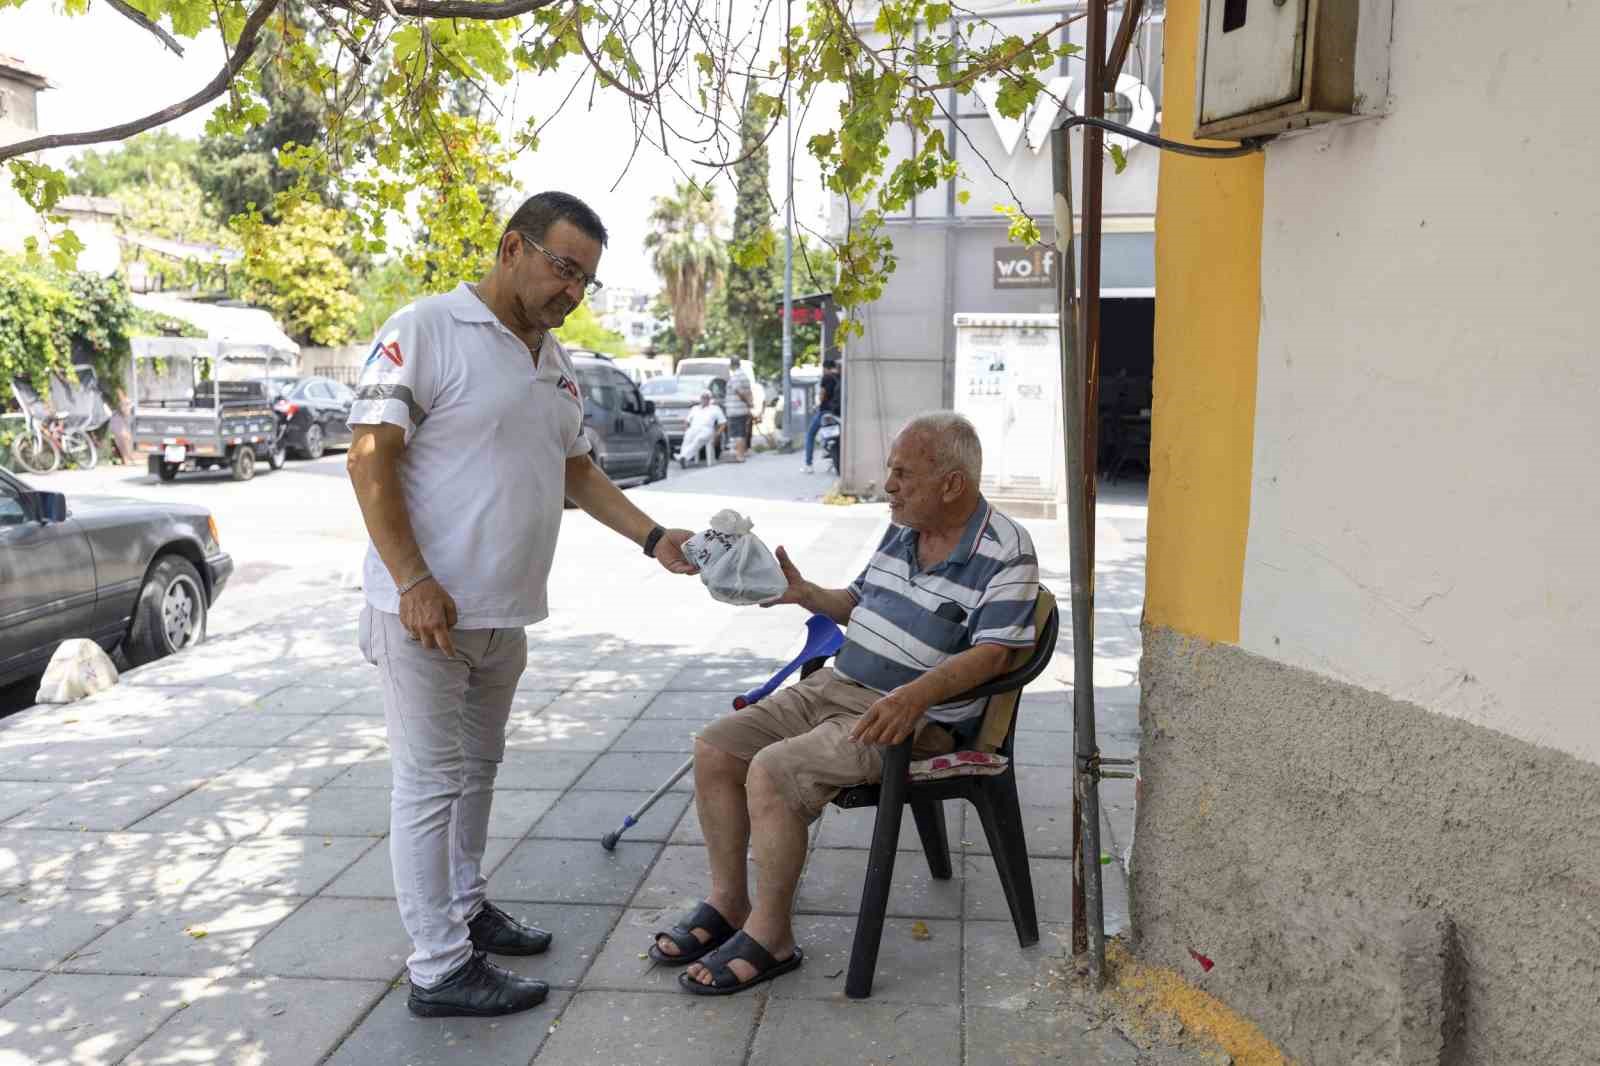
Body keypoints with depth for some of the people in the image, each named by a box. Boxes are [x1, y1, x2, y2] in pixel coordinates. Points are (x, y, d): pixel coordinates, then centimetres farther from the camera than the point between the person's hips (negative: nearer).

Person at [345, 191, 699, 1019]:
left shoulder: (557, 363, 12)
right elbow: (370, 461, -15)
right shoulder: (425, 330, -12)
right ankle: (440, 969, 11)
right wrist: (413, 583, -21)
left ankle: (464, 908, 36)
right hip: (427, 610, -8)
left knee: (477, 770, 19)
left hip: (505, 612, 8)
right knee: (432, 783, 1)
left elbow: (577, 470, 20)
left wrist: (653, 538, 10)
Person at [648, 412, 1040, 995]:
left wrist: (915, 695, -34)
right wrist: (807, 595, 5)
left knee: (773, 771, -26)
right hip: (836, 685, 9)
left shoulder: (1005, 553, -13)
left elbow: (991, 653, -20)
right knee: (714, 747, -3)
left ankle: (770, 935, -7)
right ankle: (727, 901, 11)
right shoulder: (901, 530, 11)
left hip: (915, 719, -8)